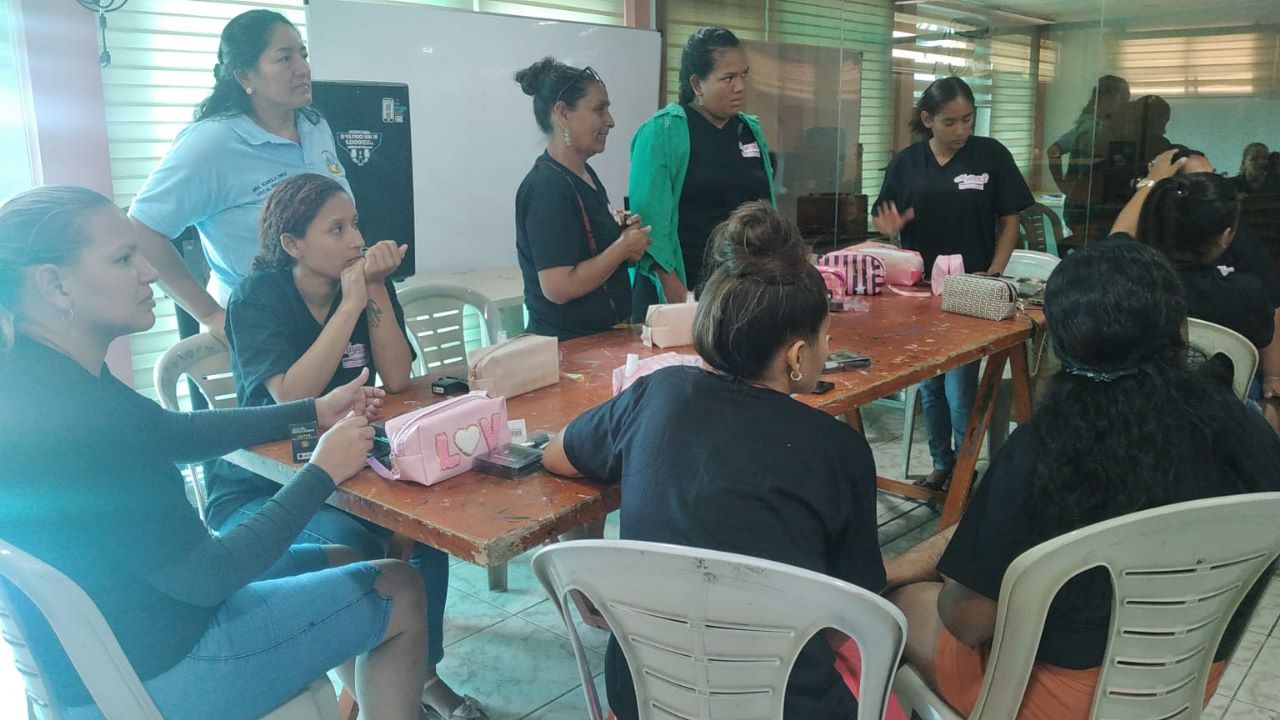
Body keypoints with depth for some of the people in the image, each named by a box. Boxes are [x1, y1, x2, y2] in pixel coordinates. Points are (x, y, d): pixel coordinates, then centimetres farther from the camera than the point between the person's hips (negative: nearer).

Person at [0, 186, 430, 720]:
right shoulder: (70, 422, -32)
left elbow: (172, 433, 12)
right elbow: (208, 577, -25)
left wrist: (316, 411, 9)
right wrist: (324, 472, -15)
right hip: (152, 673, -9)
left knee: (341, 563, 23)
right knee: (401, 593, 4)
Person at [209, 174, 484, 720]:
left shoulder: (366, 281, 0)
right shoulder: (257, 299, -13)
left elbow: (396, 379, -10)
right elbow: (292, 397, -27)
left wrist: (376, 292, -18)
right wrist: (351, 303, -26)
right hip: (257, 489, -4)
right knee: (351, 547, -31)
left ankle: (421, 671, -6)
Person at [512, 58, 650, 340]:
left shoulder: (585, 174, 8)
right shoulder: (548, 188, -20)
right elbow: (558, 288, -27)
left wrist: (624, 237, 1)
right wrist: (623, 247, -15)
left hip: (601, 335, 9)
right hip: (566, 345, -9)